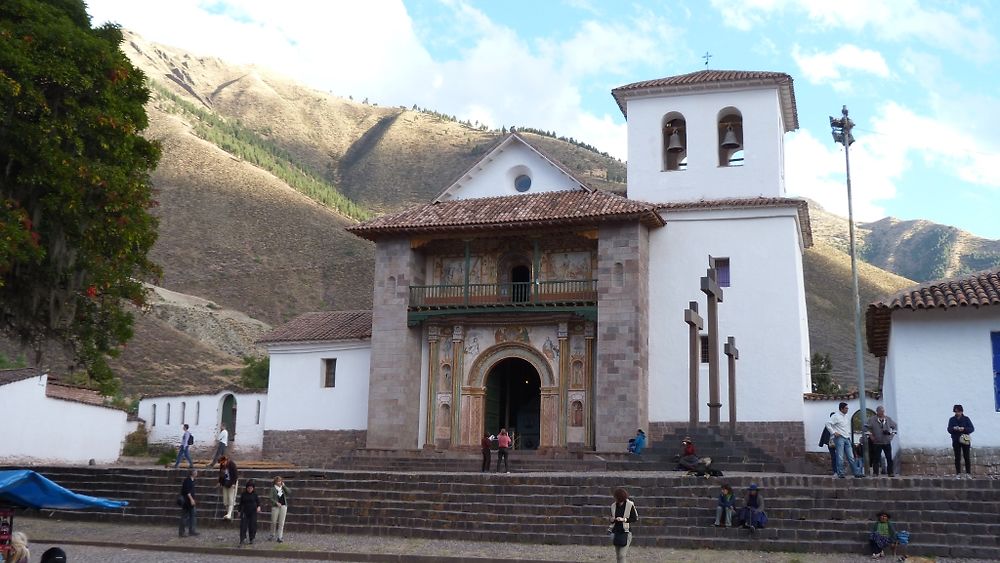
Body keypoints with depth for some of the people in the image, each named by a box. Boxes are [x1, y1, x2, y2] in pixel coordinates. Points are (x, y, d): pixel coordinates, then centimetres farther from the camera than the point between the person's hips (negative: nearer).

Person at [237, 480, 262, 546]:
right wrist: (239, 511, 10)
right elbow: (241, 503, 9)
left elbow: (258, 501, 1)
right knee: (243, 525, -8)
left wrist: (259, 507, -19)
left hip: (253, 512, 0)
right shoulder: (243, 494, 2)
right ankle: (242, 539, -9)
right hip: (245, 512, 1)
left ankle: (251, 539, 13)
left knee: (252, 525, 2)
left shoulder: (255, 494, 0)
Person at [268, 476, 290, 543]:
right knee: (274, 522, 4)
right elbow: (270, 497, -8)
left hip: (283, 506, 2)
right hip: (275, 507, -2)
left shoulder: (283, 488, 10)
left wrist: (284, 486, -6)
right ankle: (272, 535, 27)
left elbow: (289, 492, -6)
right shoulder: (273, 489, 0)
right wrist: (276, 502, -17)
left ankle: (279, 537, 0)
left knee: (281, 523, -2)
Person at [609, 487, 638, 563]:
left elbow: (635, 518, -5)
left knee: (622, 555, -14)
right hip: (616, 532, 5)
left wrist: (624, 519, -17)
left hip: (626, 532, -5)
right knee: (618, 556, 10)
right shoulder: (614, 506, 5)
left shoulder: (630, 505, -9)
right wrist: (612, 520, -7)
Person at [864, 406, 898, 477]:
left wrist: (892, 433, 9)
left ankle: (891, 472, 9)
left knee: (889, 458, 1)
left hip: (887, 442, 2)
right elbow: (866, 427, 0)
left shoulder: (889, 419, 8)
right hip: (876, 442, -2)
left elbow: (894, 426, 20)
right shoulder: (872, 419, -2)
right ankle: (875, 472, 6)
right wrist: (870, 435, -5)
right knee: (876, 458, -1)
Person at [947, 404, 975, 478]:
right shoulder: (952, 419, 5)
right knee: (957, 458, 1)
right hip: (956, 441, 1)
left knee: (967, 457, -2)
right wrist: (953, 428, -22)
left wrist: (964, 429, -20)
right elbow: (949, 430, 0)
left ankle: (968, 473, 4)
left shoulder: (966, 419, 2)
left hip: (965, 440, -1)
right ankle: (958, 473, 6)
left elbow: (972, 428, -4)